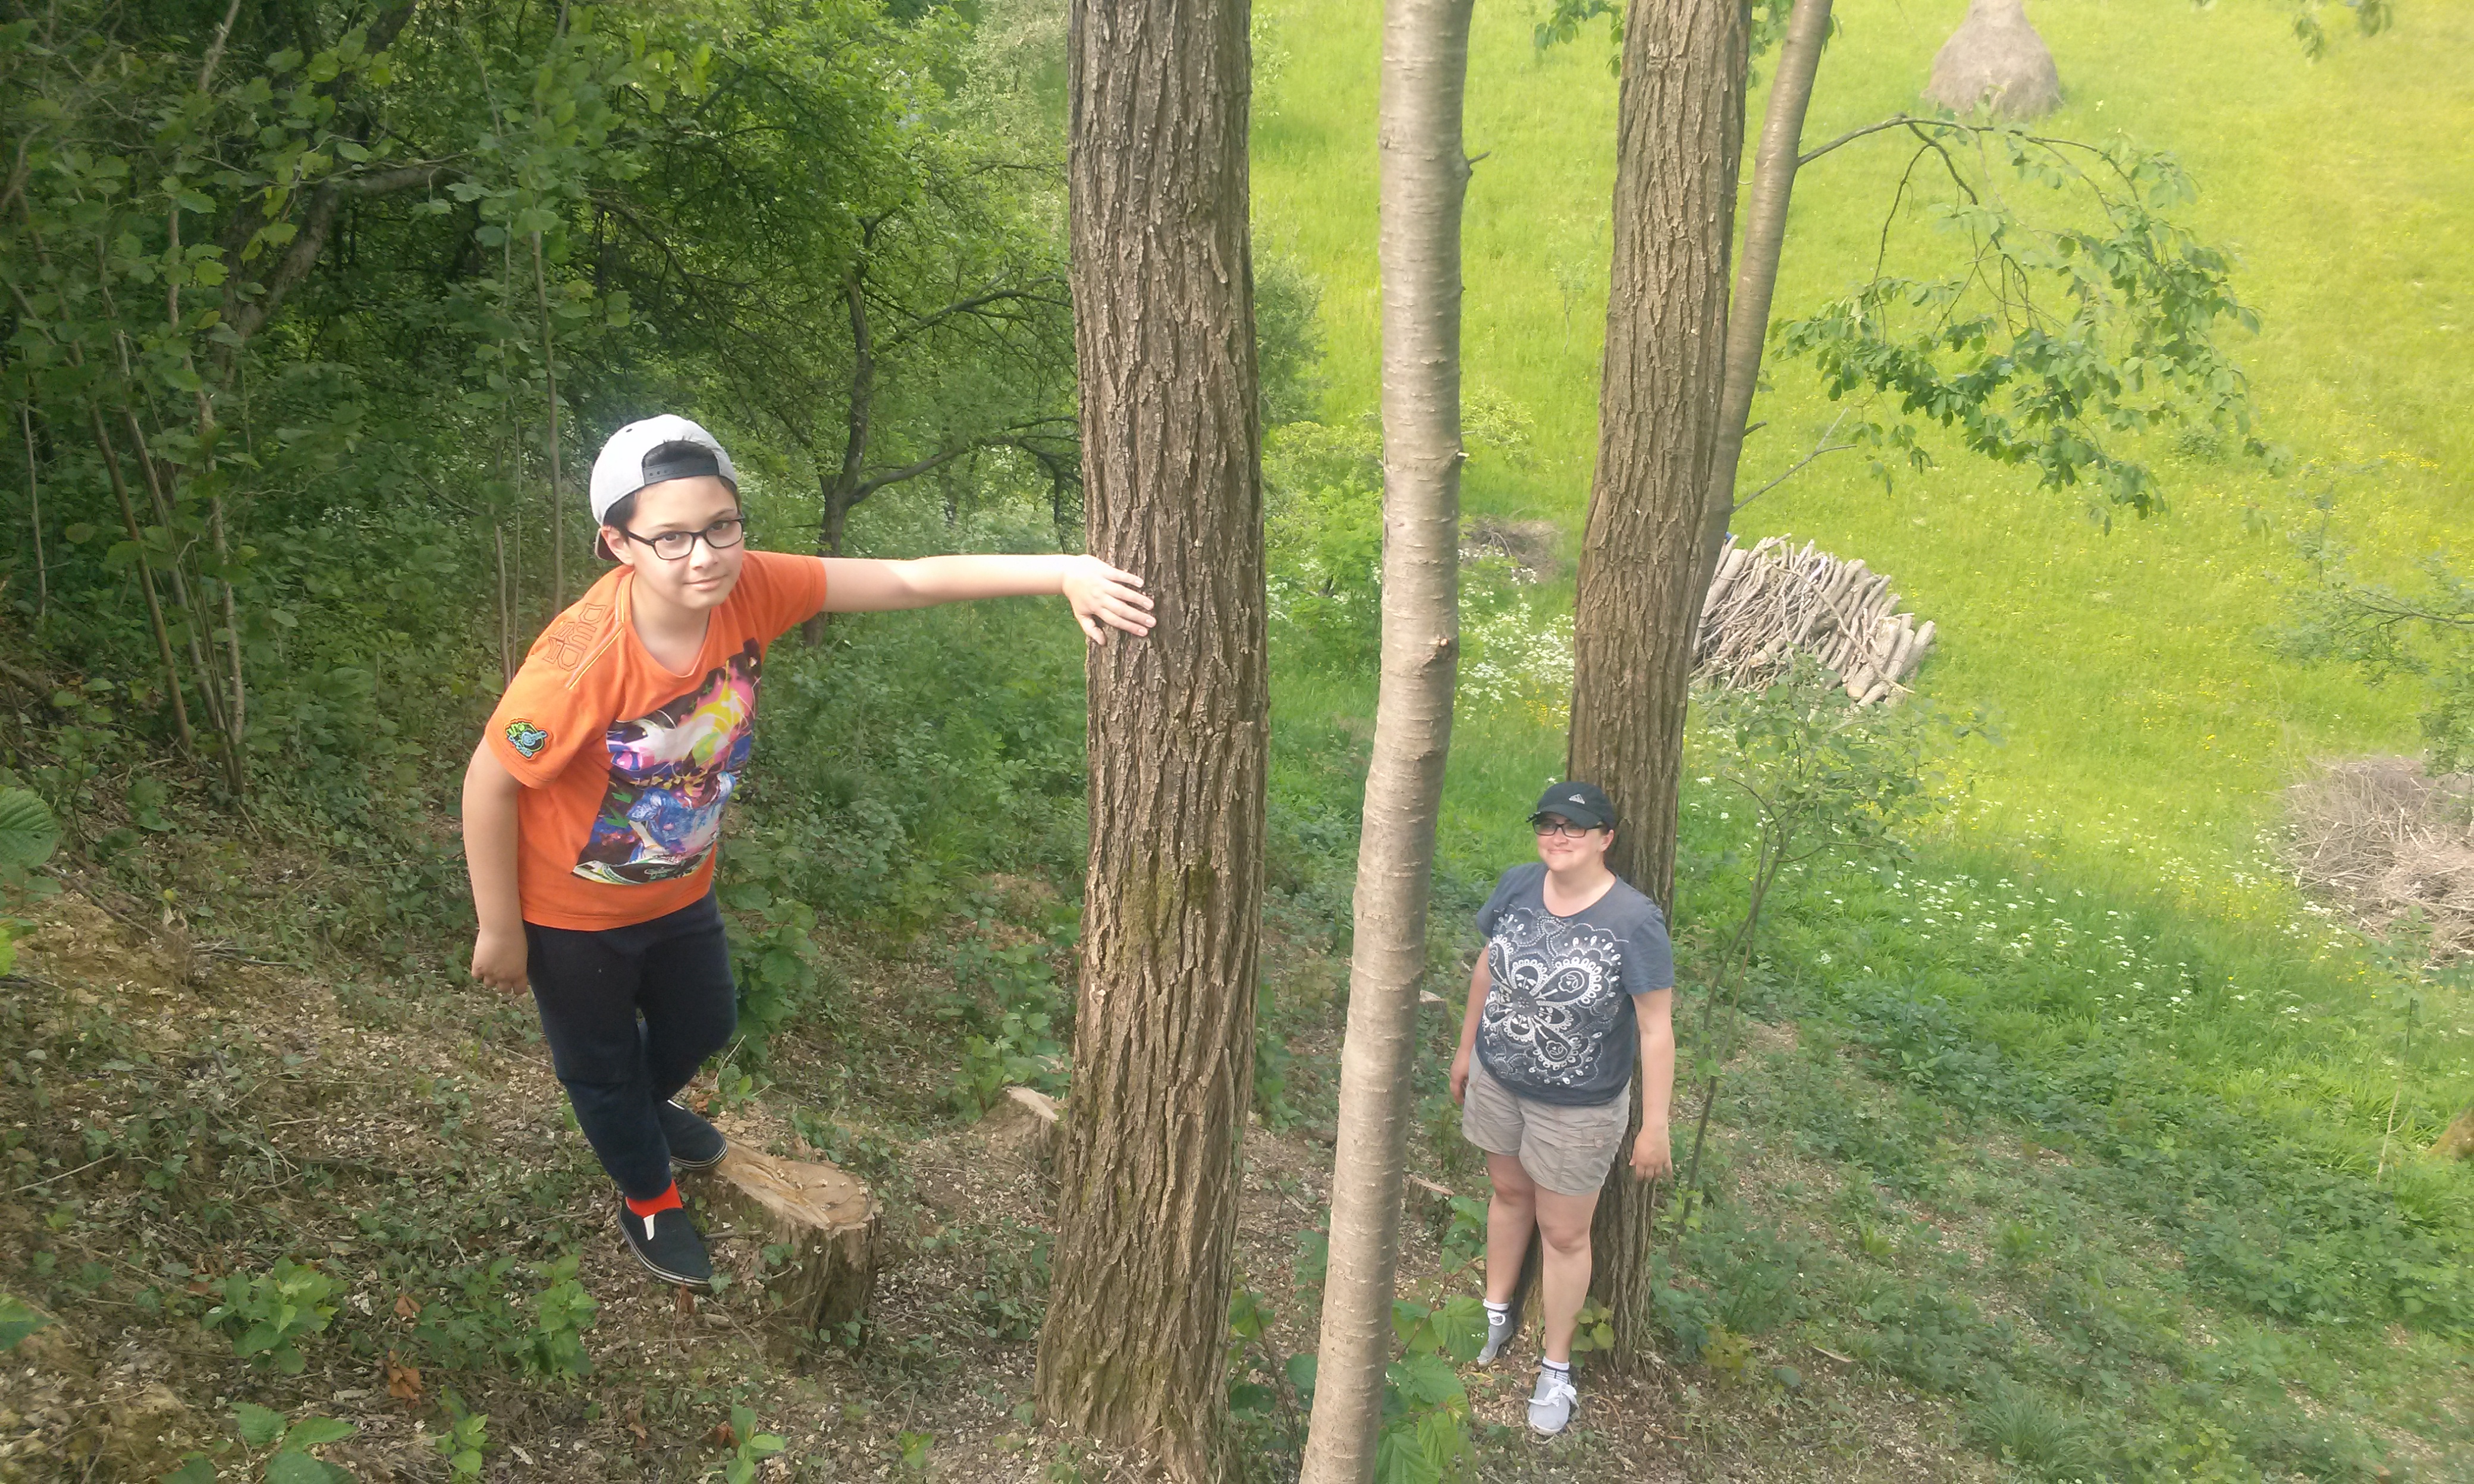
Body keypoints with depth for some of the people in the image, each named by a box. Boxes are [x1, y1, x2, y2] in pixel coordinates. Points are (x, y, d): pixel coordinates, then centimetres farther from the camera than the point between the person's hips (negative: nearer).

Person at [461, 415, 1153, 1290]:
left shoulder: (750, 589, -26)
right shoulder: (586, 656, -39)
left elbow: (910, 581, -27)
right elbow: (489, 783, -26)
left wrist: (1066, 574, -36)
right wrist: (499, 930, -16)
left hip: (677, 885, 5)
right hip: (572, 911, -5)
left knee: (704, 1025, 28)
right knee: (602, 1065, 20)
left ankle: (647, 1107, 63)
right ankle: (648, 1200, 51)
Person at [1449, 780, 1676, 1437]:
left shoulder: (1634, 922, -25)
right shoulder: (1518, 886, -10)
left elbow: (1657, 1028, -20)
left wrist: (1655, 1126, -16)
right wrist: (1466, 1048, 14)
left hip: (1578, 1107, -4)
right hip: (1497, 1080, 5)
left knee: (1564, 1233, 12)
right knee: (1509, 1191, 25)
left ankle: (1557, 1366, 32)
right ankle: (1498, 1314, 49)